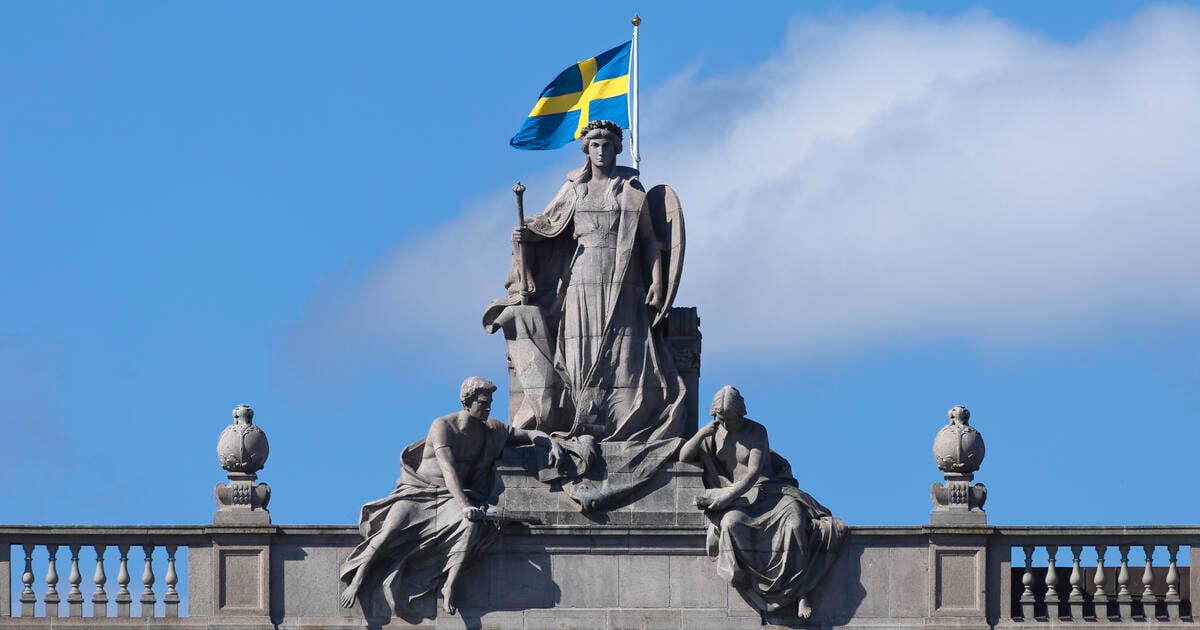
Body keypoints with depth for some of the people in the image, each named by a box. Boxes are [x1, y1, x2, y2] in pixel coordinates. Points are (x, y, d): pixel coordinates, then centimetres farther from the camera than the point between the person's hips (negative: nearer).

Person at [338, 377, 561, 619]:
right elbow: (448, 469, -20)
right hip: (419, 490, -3)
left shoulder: (492, 430, 8)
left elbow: (528, 434, 20)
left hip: (451, 498, 3)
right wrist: (464, 506, -32)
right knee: (392, 529, -29)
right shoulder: (443, 426, -10)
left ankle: (450, 585, -34)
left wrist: (551, 444, -1)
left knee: (472, 525, -33)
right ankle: (357, 580, -18)